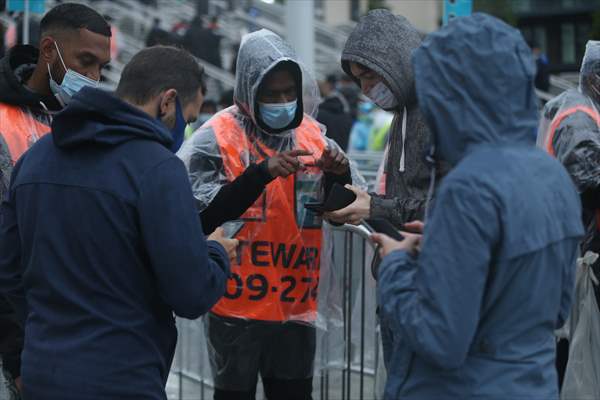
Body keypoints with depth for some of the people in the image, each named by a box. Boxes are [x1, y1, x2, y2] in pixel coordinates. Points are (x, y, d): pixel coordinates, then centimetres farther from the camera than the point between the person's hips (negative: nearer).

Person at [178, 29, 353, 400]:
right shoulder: (217, 138, -8)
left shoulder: (313, 134, 6)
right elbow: (204, 216, -17)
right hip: (237, 303, -4)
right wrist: (262, 172, -26)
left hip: (296, 304, 4)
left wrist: (339, 175, -10)